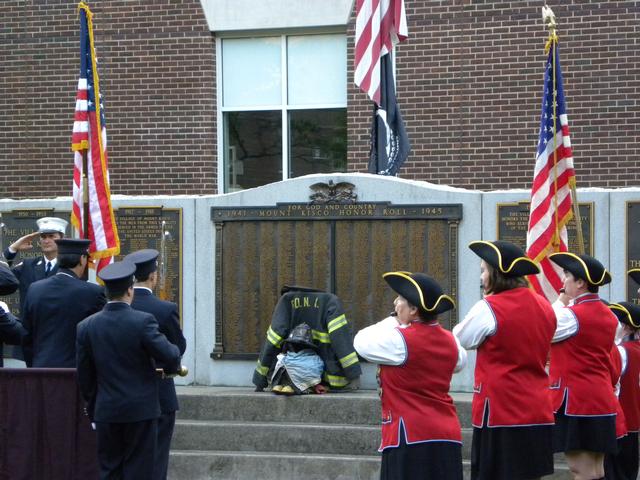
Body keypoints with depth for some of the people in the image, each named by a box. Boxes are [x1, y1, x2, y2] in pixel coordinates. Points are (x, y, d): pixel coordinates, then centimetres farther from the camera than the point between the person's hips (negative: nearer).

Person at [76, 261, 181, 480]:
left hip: (106, 412, 3)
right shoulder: (143, 321, -14)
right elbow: (170, 355, -14)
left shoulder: (86, 326, -2)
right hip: (141, 411, -3)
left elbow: (84, 376, 4)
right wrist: (172, 366, 10)